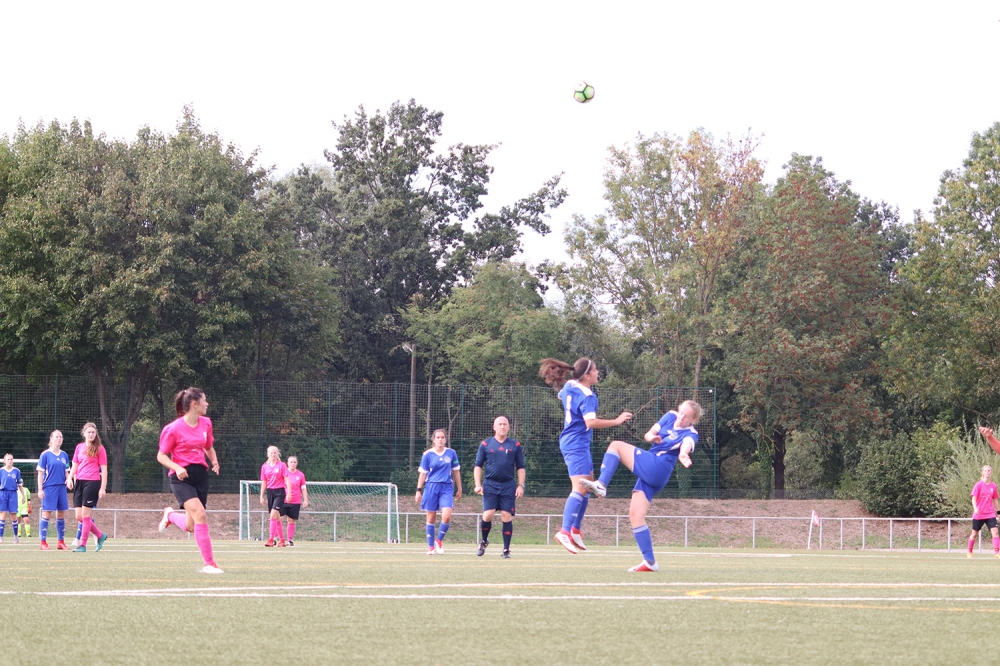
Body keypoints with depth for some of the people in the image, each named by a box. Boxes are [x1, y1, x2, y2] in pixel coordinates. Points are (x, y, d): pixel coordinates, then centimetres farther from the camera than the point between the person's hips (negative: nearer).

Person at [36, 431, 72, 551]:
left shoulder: (64, 455, 11)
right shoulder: (45, 454, -3)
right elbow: (40, 473, -4)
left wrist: (69, 480, -4)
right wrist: (40, 489, -10)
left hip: (61, 487, 5)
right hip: (49, 487, -5)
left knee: (61, 514, 6)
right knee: (46, 514, -5)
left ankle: (61, 542, 13)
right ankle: (43, 542, -1)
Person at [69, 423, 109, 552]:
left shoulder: (99, 448, -1)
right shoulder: (79, 447, 14)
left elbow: (104, 469, -3)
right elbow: (75, 465, 17)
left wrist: (103, 487, -9)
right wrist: (70, 477, -2)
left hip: (92, 483, -6)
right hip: (79, 482, 6)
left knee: (85, 515, -9)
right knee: (79, 516, 3)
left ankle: (82, 545, -4)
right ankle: (100, 536, 21)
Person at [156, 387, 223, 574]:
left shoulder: (206, 423, 7)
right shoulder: (174, 429, -11)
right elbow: (161, 456, -6)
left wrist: (214, 461, 2)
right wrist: (177, 468, -23)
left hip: (200, 475, 6)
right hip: (182, 477, -6)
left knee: (191, 526, 6)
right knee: (200, 515, -24)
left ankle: (170, 515, 41)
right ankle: (209, 563, -20)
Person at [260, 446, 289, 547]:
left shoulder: (282, 465, -2)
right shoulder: (264, 467, 10)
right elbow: (263, 483, 13)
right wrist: (262, 496, 11)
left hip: (279, 492, -5)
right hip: (270, 492, 5)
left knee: (273, 515, -17)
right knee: (276, 517, 8)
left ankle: (271, 539, -20)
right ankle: (282, 540, 15)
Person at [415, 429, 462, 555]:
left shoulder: (451, 453, 6)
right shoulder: (427, 454, 1)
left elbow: (456, 472, 14)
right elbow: (422, 473, 5)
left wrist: (459, 489, 17)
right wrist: (418, 491, 2)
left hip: (446, 488, 1)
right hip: (431, 487, -1)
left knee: (447, 516, -16)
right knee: (431, 518, 2)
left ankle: (439, 540, 7)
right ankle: (431, 547, 13)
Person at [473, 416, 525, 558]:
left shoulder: (515, 445, 8)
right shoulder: (485, 444, 6)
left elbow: (520, 467, 11)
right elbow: (478, 466, 7)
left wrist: (521, 485, 1)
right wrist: (478, 485, -3)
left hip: (508, 486, 1)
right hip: (490, 485, -1)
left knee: (507, 517, -4)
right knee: (487, 516, -10)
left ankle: (506, 550, 3)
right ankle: (484, 541, 16)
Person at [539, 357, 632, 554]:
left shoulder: (568, 387, 8)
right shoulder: (586, 396, -19)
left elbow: (561, 395, 32)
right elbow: (591, 422, -30)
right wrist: (616, 421, -26)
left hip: (570, 442, 10)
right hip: (578, 445, -10)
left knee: (587, 486, 16)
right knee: (580, 488, -18)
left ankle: (575, 530, 20)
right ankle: (565, 532, -28)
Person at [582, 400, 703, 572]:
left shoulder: (690, 434, -8)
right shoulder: (671, 416, 12)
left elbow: (686, 445, -32)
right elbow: (648, 435, 14)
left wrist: (683, 454, -55)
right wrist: (652, 437, -11)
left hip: (653, 466, -8)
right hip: (649, 473, 8)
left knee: (616, 446, -11)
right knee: (635, 515, 1)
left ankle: (601, 485, -24)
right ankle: (649, 561, 0)